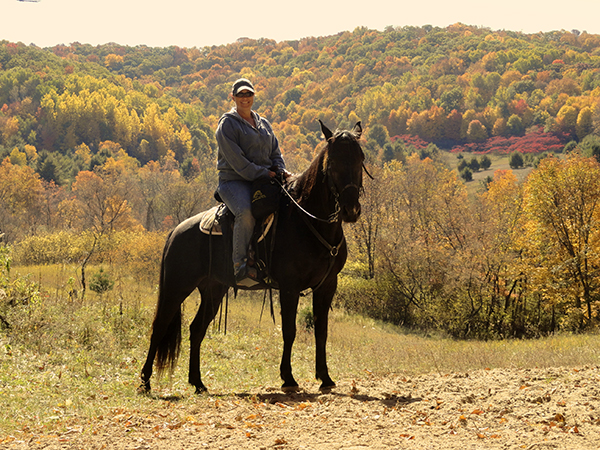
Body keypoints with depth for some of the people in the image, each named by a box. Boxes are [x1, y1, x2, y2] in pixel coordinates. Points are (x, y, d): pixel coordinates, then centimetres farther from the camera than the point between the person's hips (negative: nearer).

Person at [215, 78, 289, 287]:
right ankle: (240, 267, -32)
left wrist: (281, 171, 1)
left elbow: (275, 153, 23)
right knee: (246, 212, -36)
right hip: (234, 181, -6)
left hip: (265, 179, 6)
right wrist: (262, 174, -14)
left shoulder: (264, 124, 21)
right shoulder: (227, 123, 0)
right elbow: (236, 160, -10)